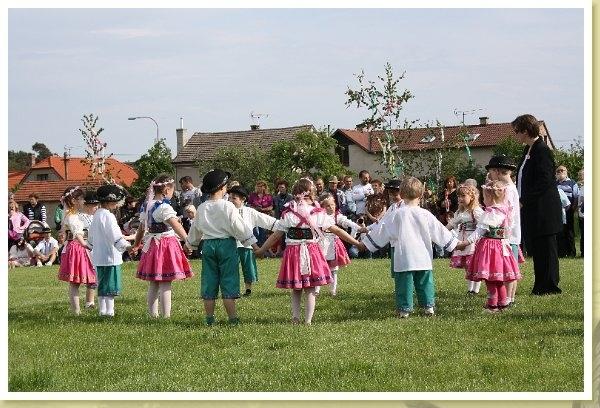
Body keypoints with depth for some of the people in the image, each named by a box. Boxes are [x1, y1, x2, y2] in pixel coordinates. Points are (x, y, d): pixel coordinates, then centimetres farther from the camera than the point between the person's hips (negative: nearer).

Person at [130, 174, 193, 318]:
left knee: (153, 284, 14)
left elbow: (141, 228, 17)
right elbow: (176, 226, -26)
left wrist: (136, 246, 29)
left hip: (151, 246, 8)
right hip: (166, 244, -8)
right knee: (165, 285, -4)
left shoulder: (147, 206, 8)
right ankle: (166, 316, -2)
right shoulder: (164, 208, -16)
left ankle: (153, 314, 20)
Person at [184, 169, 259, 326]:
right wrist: (254, 245, -3)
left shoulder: (201, 208, 5)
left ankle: (209, 318, 12)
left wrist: (190, 245, 35)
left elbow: (195, 229, 18)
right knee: (228, 281, 0)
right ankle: (233, 317, -1)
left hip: (208, 245, 4)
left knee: (209, 281, 9)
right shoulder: (228, 206, -11)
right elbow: (240, 227, -10)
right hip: (226, 244, -4)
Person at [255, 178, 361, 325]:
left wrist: (260, 250, 8)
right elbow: (337, 231, -1)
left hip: (293, 252, 1)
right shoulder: (318, 214, -4)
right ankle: (308, 320, 3)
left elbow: (275, 235, -2)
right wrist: (357, 243, 5)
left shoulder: (288, 214, -3)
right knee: (311, 290, 6)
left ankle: (295, 317, 4)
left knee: (296, 289, 14)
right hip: (312, 251, -1)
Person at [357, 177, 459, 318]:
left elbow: (383, 231, 1)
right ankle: (429, 306, 14)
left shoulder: (398, 214, -4)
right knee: (425, 283, 12)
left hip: (404, 259, -2)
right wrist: (455, 244, 20)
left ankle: (404, 309, 3)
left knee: (404, 283, 2)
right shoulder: (426, 215, 1)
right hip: (423, 259, 2)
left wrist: (365, 243, 10)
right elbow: (439, 231, 8)